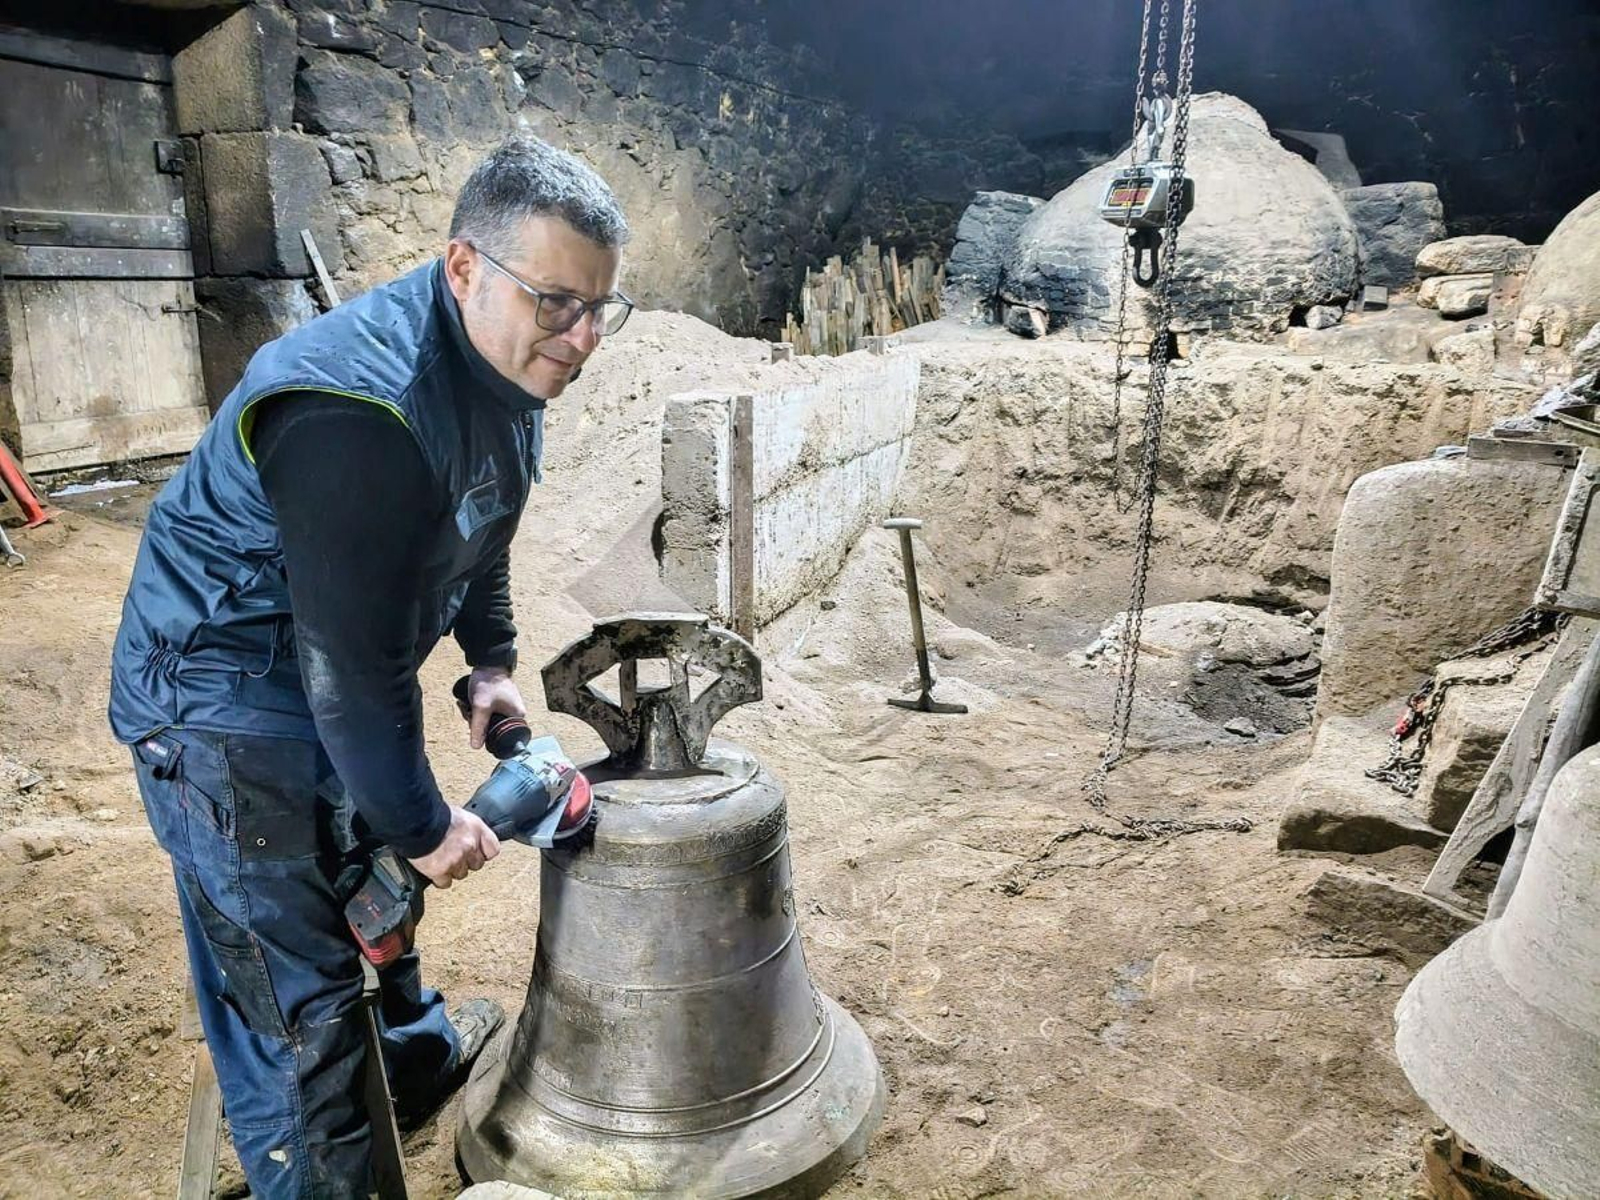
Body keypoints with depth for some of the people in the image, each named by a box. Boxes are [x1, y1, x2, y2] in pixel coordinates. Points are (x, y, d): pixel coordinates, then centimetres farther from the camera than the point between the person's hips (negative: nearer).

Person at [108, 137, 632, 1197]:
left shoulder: (505, 364, -4)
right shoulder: (364, 408, -35)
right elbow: (355, 662, -31)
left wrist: (493, 661, 9)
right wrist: (424, 825, -19)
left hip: (342, 662, 10)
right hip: (224, 696, -10)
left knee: (375, 877, 28)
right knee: (292, 987, -1)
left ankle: (417, 1055, 52)